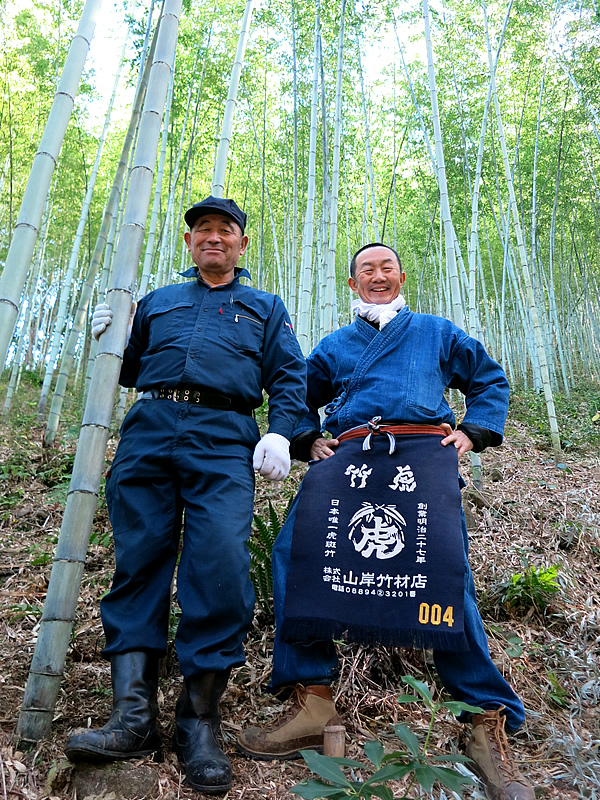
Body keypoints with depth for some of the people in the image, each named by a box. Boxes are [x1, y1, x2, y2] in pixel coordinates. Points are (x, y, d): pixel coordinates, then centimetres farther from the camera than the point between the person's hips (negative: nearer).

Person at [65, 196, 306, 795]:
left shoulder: (264, 308, 23)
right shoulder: (157, 302, 29)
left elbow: (289, 376, 13)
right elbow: (127, 371, 27)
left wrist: (279, 433, -5)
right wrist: (106, 339, 7)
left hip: (223, 441, -3)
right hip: (148, 432, 3)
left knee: (221, 569, -16)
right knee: (138, 563, -4)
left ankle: (199, 722, -2)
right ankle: (133, 718, 1)